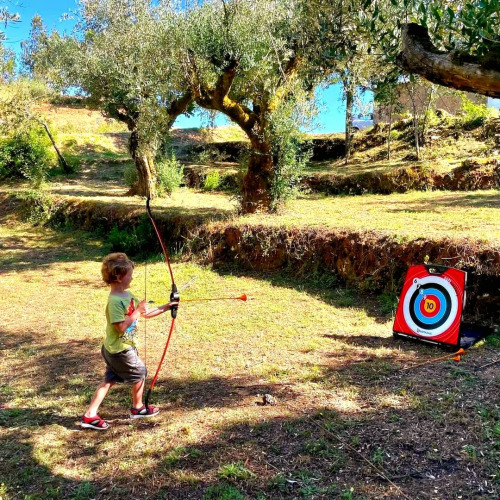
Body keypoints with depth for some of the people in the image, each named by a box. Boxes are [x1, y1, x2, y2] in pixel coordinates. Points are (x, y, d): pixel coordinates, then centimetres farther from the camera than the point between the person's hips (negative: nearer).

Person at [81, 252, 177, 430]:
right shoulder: (115, 301, -25)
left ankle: (90, 415, 17)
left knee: (109, 380, 14)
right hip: (121, 350, -9)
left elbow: (145, 313, 10)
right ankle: (138, 408, 31)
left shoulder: (127, 295, 4)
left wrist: (165, 307, 5)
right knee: (140, 374, 11)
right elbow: (121, 326, -29)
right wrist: (136, 312, -24)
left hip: (114, 349, 9)